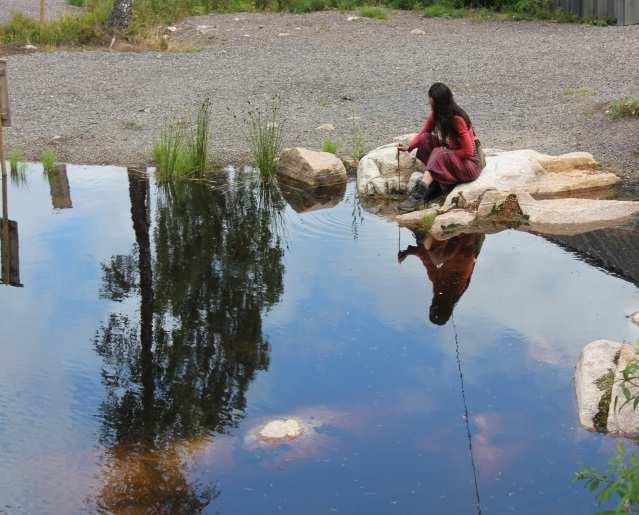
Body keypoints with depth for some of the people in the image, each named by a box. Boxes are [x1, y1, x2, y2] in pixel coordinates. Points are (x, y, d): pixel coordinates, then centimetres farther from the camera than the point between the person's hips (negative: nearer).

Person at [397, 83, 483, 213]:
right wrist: (409, 147, -17)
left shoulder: (457, 119, -25)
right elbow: (422, 134, 1)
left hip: (469, 164, -8)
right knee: (425, 139, -9)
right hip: (450, 159, 8)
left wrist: (446, 153, -15)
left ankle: (418, 195, -36)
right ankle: (436, 184, -14)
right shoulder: (436, 115, -5)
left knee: (439, 155, -32)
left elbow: (468, 152, -23)